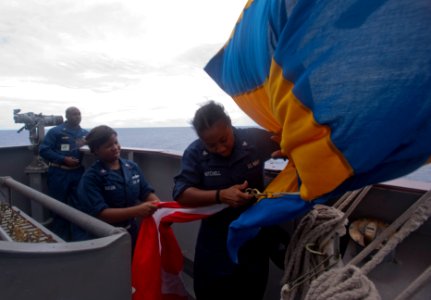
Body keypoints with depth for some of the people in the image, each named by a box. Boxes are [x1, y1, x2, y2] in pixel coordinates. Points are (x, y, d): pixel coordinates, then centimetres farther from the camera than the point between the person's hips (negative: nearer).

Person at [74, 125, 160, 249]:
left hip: (131, 232, 5)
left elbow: (146, 193, 0)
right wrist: (138, 211, -34)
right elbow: (100, 213, -25)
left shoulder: (132, 167, -3)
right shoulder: (91, 177, -18)